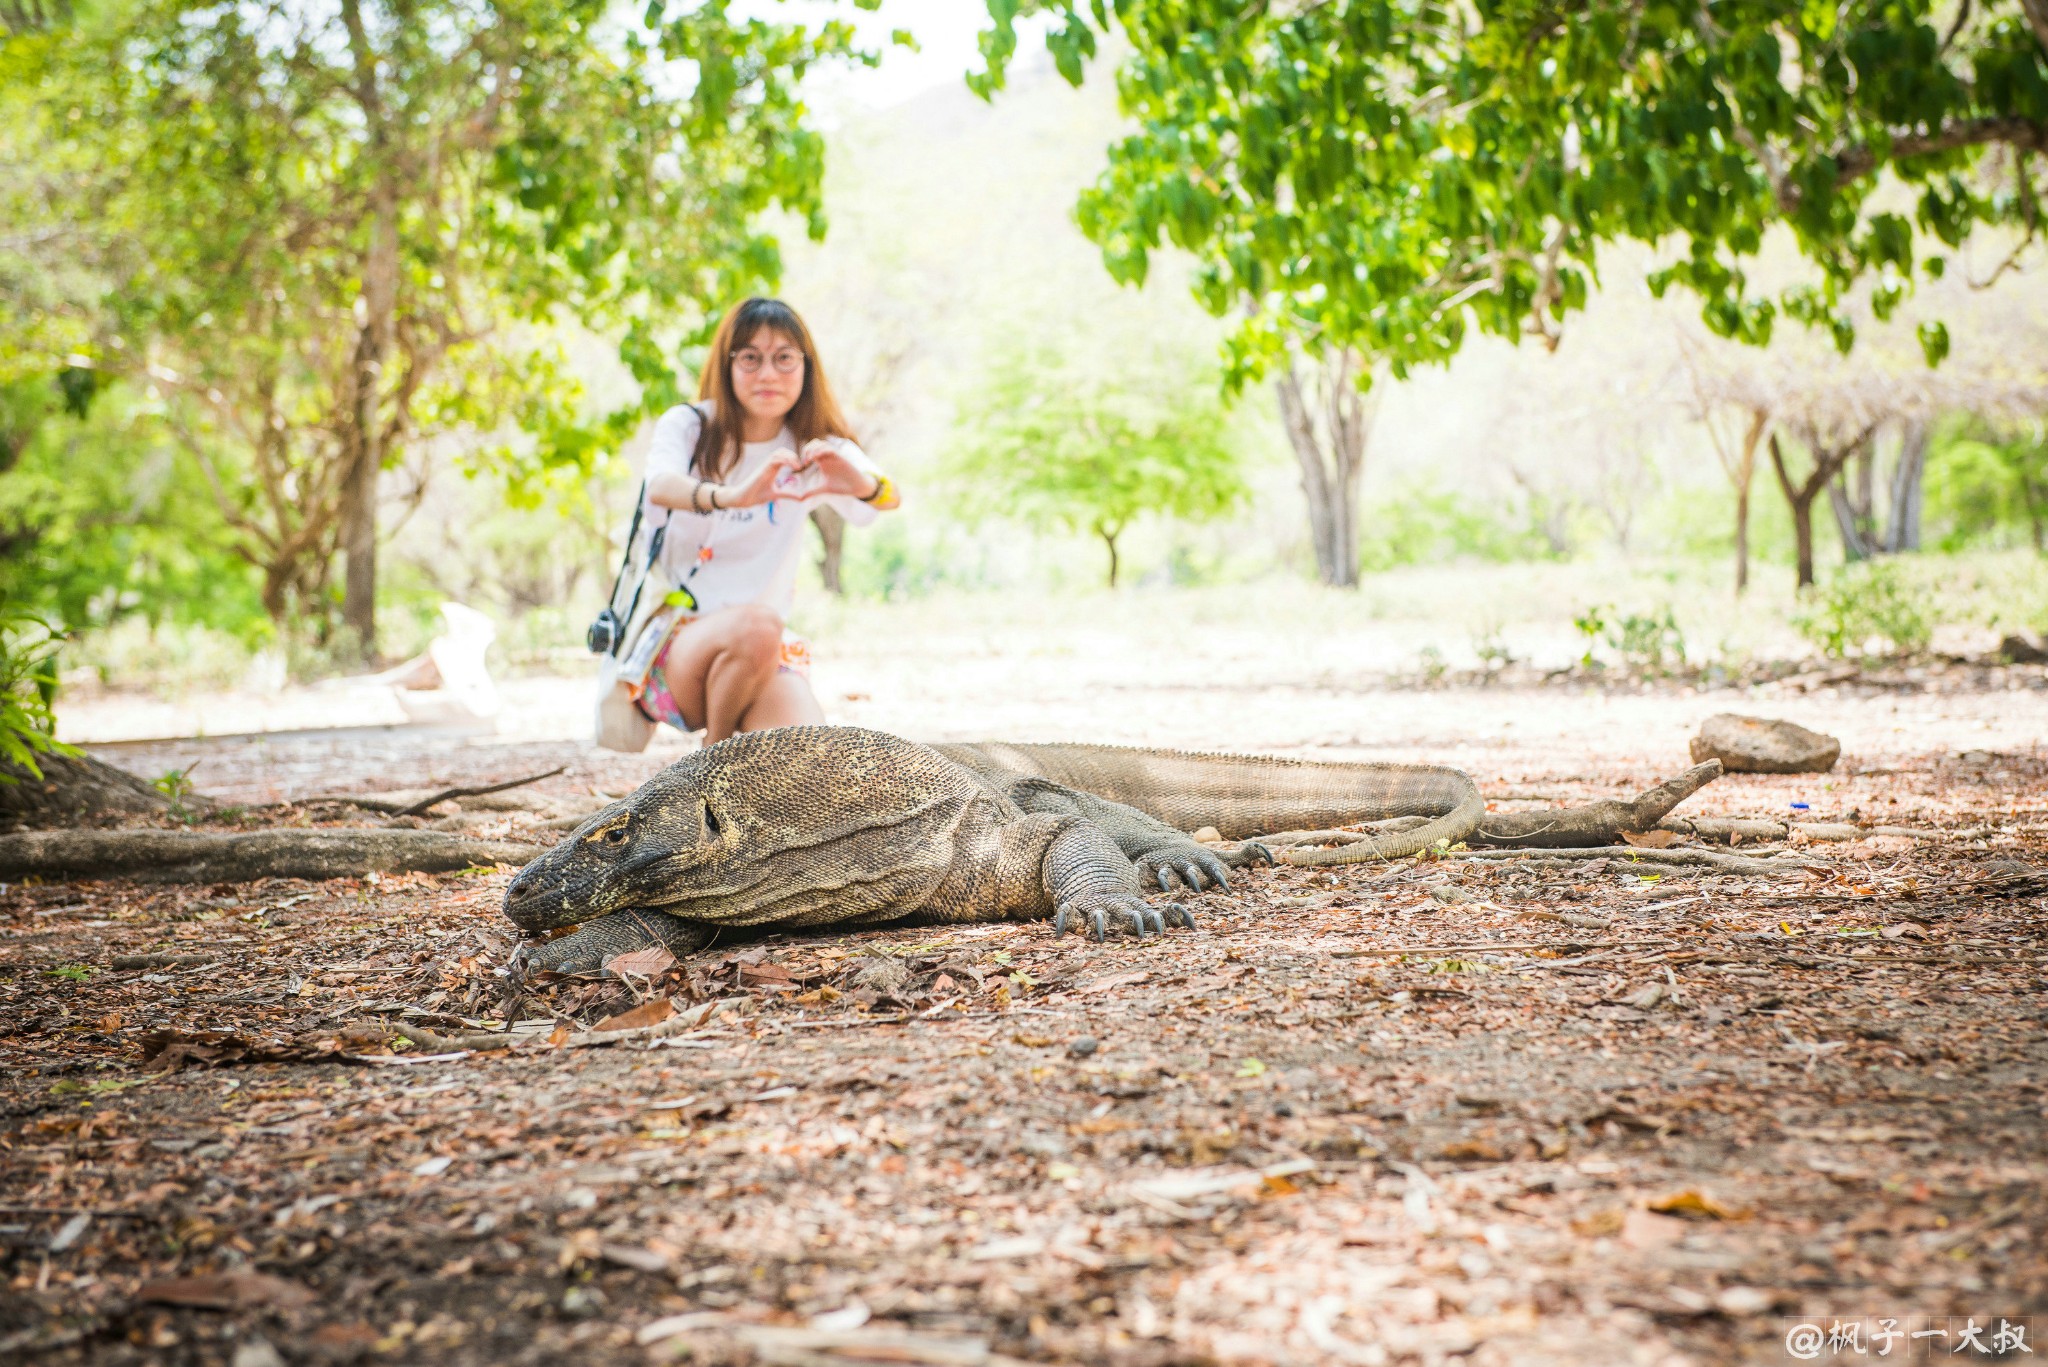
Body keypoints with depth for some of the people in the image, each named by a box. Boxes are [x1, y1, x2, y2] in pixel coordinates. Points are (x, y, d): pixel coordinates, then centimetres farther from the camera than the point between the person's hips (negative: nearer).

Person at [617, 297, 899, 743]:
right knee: (757, 624, -35)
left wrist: (864, 484, -42)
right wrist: (731, 496, -46)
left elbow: (890, 499, -16)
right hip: (673, 637, -1)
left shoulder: (813, 448, 4)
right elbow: (660, 487, -24)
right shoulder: (689, 426, 0)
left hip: (768, 656, 2)